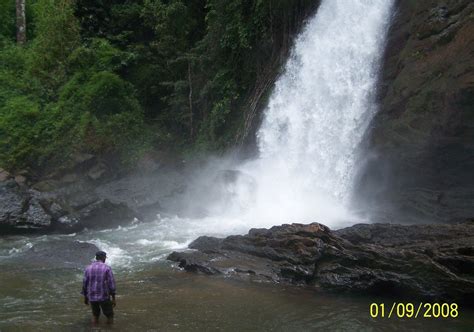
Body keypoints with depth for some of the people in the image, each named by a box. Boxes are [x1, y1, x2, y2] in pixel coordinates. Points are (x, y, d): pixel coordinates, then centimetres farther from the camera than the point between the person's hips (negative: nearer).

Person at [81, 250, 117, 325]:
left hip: (92, 297, 3)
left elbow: (85, 284, 5)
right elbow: (111, 284, -11)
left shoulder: (88, 268, 1)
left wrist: (85, 297, 18)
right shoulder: (107, 268, -9)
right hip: (104, 297, -3)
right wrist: (113, 298, -6)